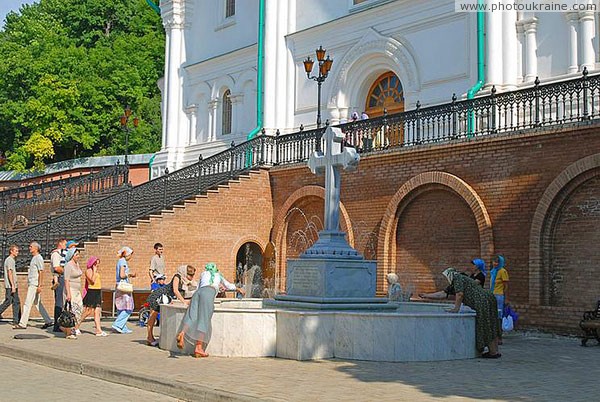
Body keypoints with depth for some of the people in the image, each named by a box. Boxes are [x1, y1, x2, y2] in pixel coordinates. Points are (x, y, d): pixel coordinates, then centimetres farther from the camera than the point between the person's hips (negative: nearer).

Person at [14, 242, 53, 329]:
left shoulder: (38, 258, -12)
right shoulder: (34, 258, 18)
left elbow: (41, 272, -18)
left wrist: (39, 285, -22)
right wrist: (28, 284, 21)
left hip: (35, 285, -10)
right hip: (31, 284, 10)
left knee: (28, 303, -8)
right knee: (37, 303, 11)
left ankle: (22, 324, -5)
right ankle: (48, 321, 13)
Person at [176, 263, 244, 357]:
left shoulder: (204, 274, 37)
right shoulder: (218, 275, 34)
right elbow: (228, 286, 46)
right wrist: (238, 289, 65)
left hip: (198, 292, 3)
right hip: (209, 292, -3)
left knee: (192, 317, -10)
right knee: (204, 320, -12)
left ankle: (182, 334, -40)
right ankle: (198, 348, -22)